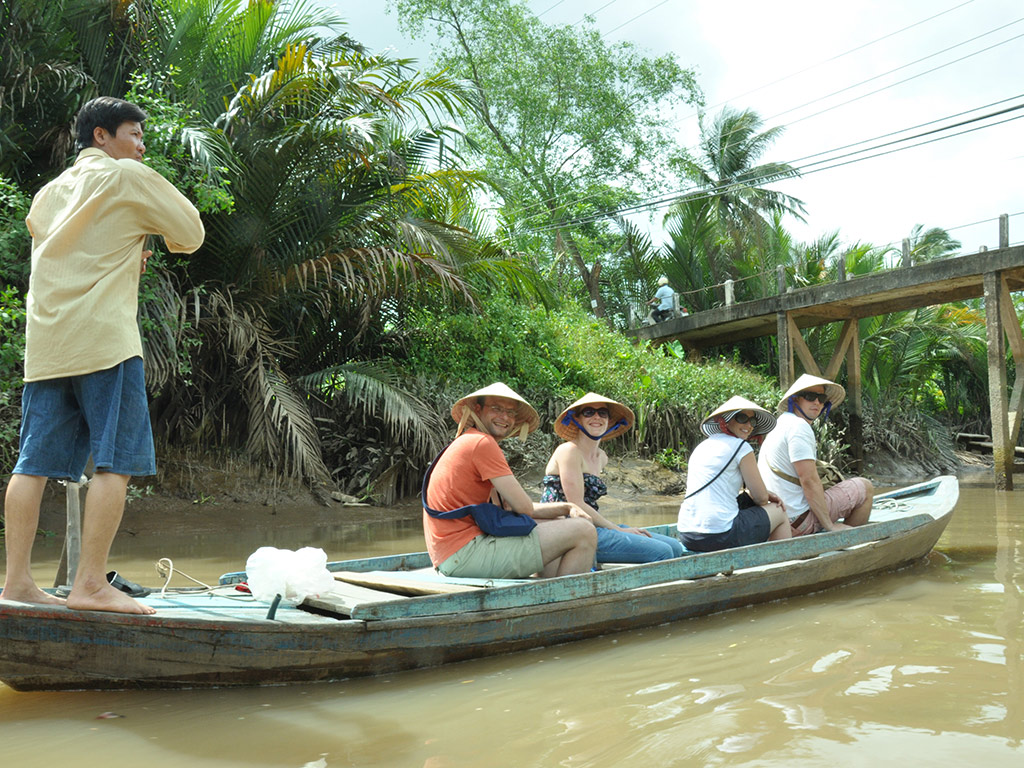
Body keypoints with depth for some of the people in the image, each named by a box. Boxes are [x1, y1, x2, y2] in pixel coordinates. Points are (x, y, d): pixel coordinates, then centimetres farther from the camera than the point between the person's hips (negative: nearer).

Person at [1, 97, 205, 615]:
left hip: (44, 342, 8)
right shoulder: (130, 177, 2)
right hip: (103, 338, -7)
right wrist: (150, 225, 23)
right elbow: (191, 235, 5)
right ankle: (90, 584, -10)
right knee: (116, 463, -7)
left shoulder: (48, 193, 23)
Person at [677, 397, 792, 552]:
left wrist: (766, 494, 17)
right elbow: (761, 498, -2)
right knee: (780, 512, 17)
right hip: (720, 537, -8)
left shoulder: (702, 446, 18)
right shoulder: (740, 447, -4)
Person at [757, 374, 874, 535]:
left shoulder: (783, 421, 16)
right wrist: (830, 526, -17)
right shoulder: (799, 426, -16)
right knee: (865, 487, 4)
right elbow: (809, 480, -21)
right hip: (799, 522, -10)